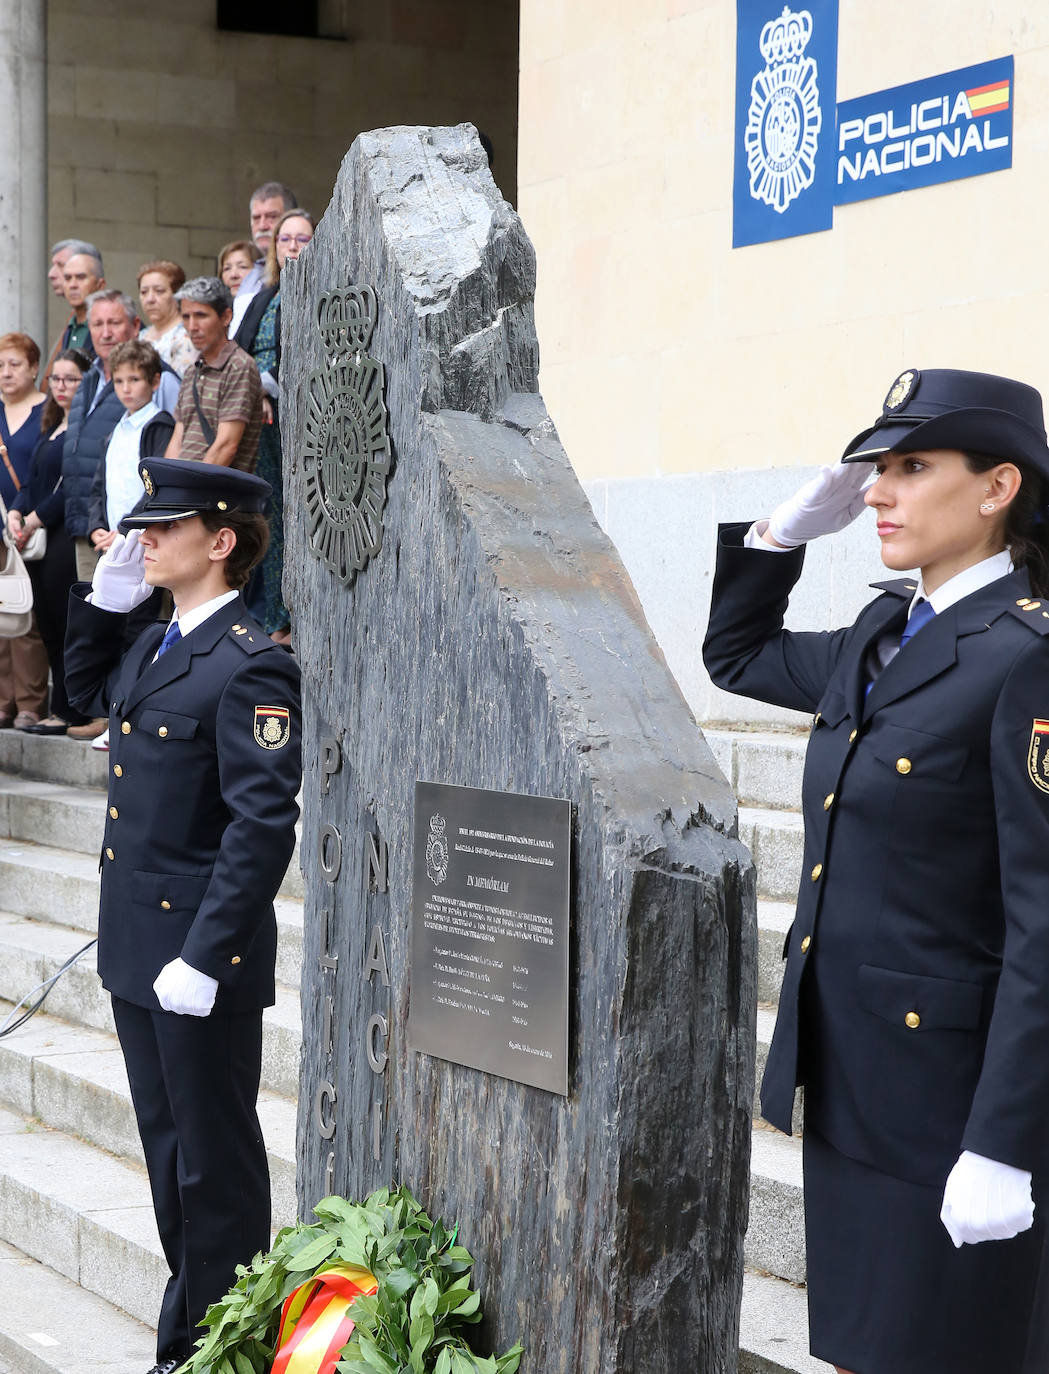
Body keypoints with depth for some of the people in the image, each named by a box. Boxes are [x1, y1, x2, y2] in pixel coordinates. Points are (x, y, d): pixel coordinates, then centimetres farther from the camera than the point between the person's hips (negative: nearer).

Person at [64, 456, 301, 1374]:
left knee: (216, 1163, 4)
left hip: (205, 961, -9)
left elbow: (263, 825, -23)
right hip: (137, 950, 9)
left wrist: (203, 957, -25)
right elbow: (88, 691, 31)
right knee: (169, 1152, 18)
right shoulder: (153, 647, 10)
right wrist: (104, 601, 13)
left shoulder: (250, 668, -18)